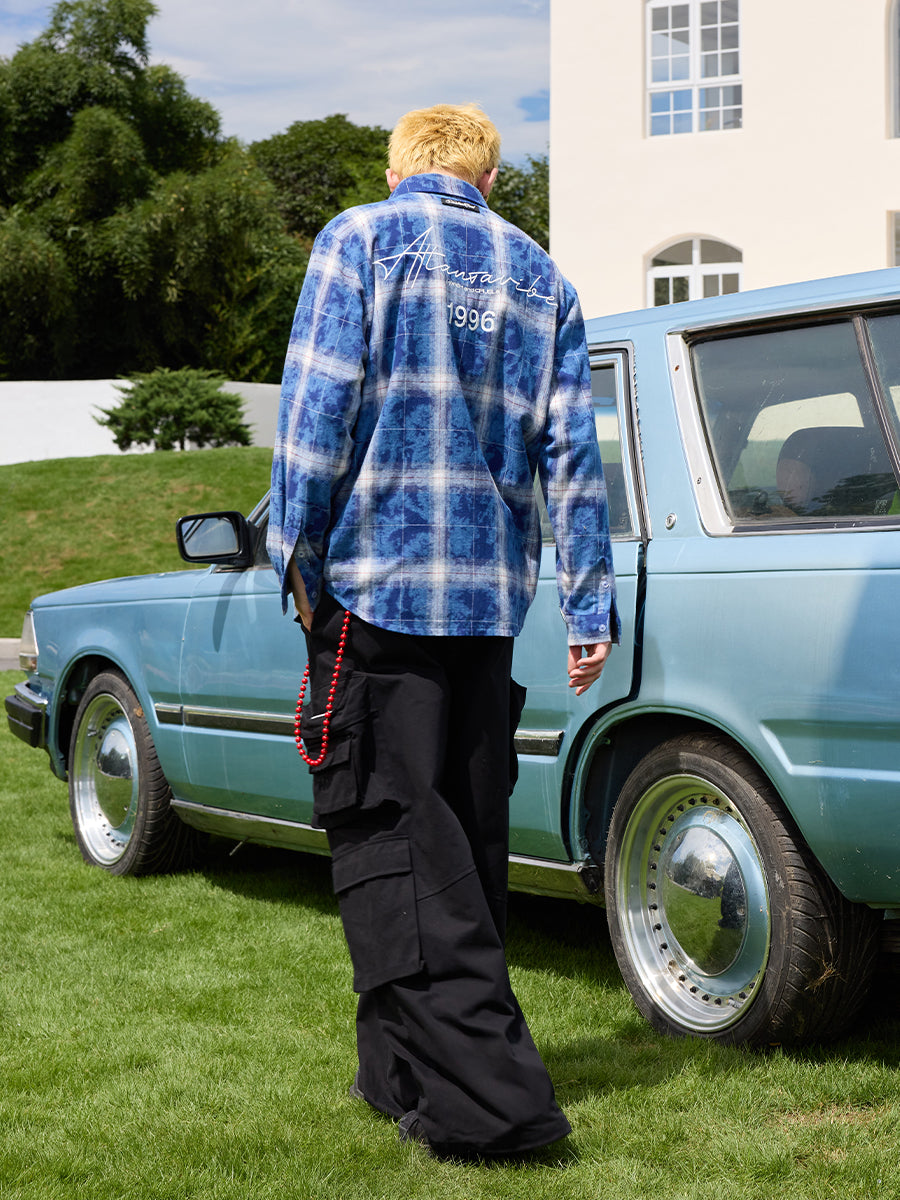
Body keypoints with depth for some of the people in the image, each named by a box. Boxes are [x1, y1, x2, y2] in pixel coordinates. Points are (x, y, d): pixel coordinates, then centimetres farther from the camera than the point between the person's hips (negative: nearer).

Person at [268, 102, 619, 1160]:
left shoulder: (359, 238, 1)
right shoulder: (538, 276, 14)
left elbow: (320, 403, -9)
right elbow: (570, 449, 10)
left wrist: (297, 554, -4)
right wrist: (589, 603, 10)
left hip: (376, 583, -5)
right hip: (491, 595, 6)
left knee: (393, 837, -5)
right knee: (466, 838, 13)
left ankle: (484, 1091, -11)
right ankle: (411, 1070, 23)